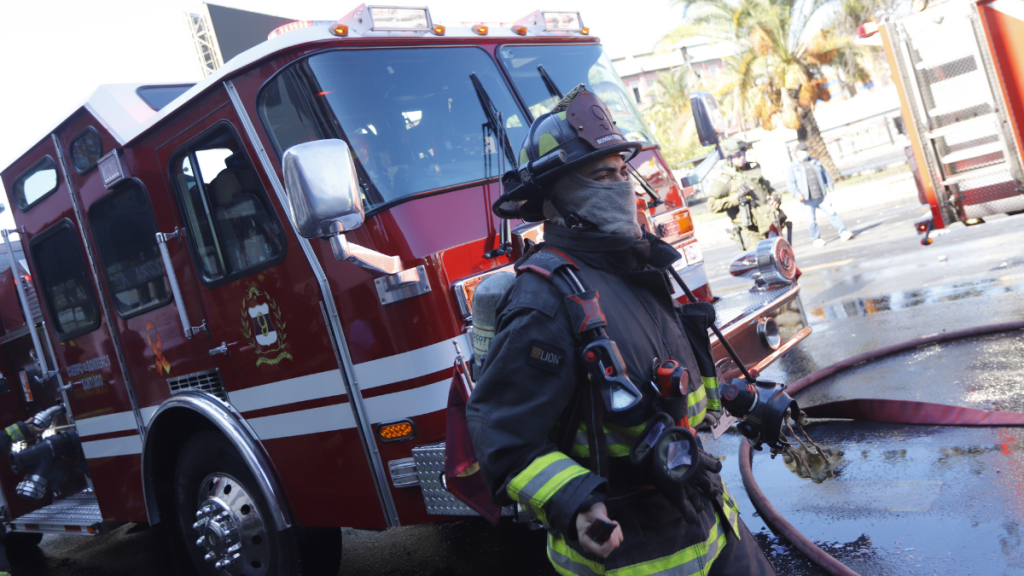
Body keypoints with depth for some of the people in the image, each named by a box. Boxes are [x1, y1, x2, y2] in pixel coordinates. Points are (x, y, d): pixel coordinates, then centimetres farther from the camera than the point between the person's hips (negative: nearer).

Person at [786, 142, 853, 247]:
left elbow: (825, 174, 25)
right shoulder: (793, 167, 5)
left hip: (822, 196, 3)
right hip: (808, 199, -3)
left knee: (832, 212, -5)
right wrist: (797, 194, -17)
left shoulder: (815, 162, 19)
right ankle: (817, 239, 11)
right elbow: (791, 183, -4)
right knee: (811, 220, -2)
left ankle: (843, 233, -4)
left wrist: (830, 186, 16)